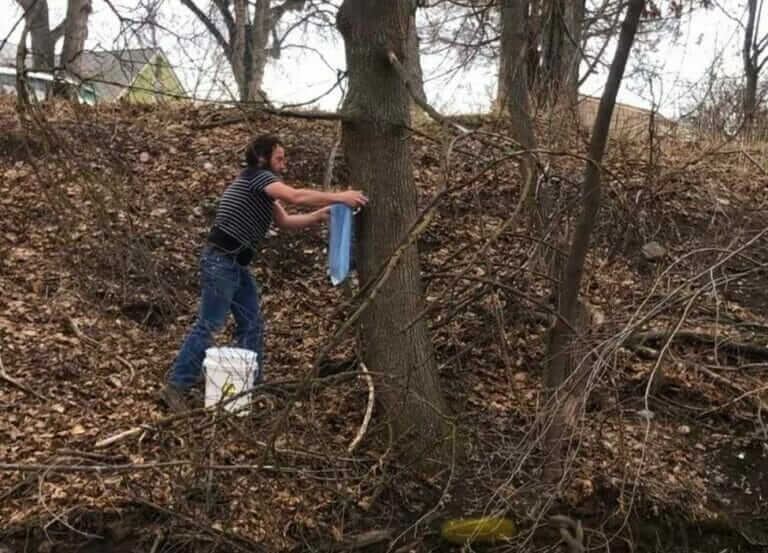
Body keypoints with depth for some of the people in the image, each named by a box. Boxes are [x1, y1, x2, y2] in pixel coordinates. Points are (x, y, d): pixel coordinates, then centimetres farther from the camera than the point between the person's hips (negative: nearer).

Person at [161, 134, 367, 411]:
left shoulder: (263, 189, 18)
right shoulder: (256, 176, -12)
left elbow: (284, 221, 17)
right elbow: (296, 196, -22)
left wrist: (319, 215, 4)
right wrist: (340, 197, -18)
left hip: (237, 264, 10)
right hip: (221, 262, -10)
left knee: (252, 325, 10)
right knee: (208, 325, -7)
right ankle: (176, 386, 0)